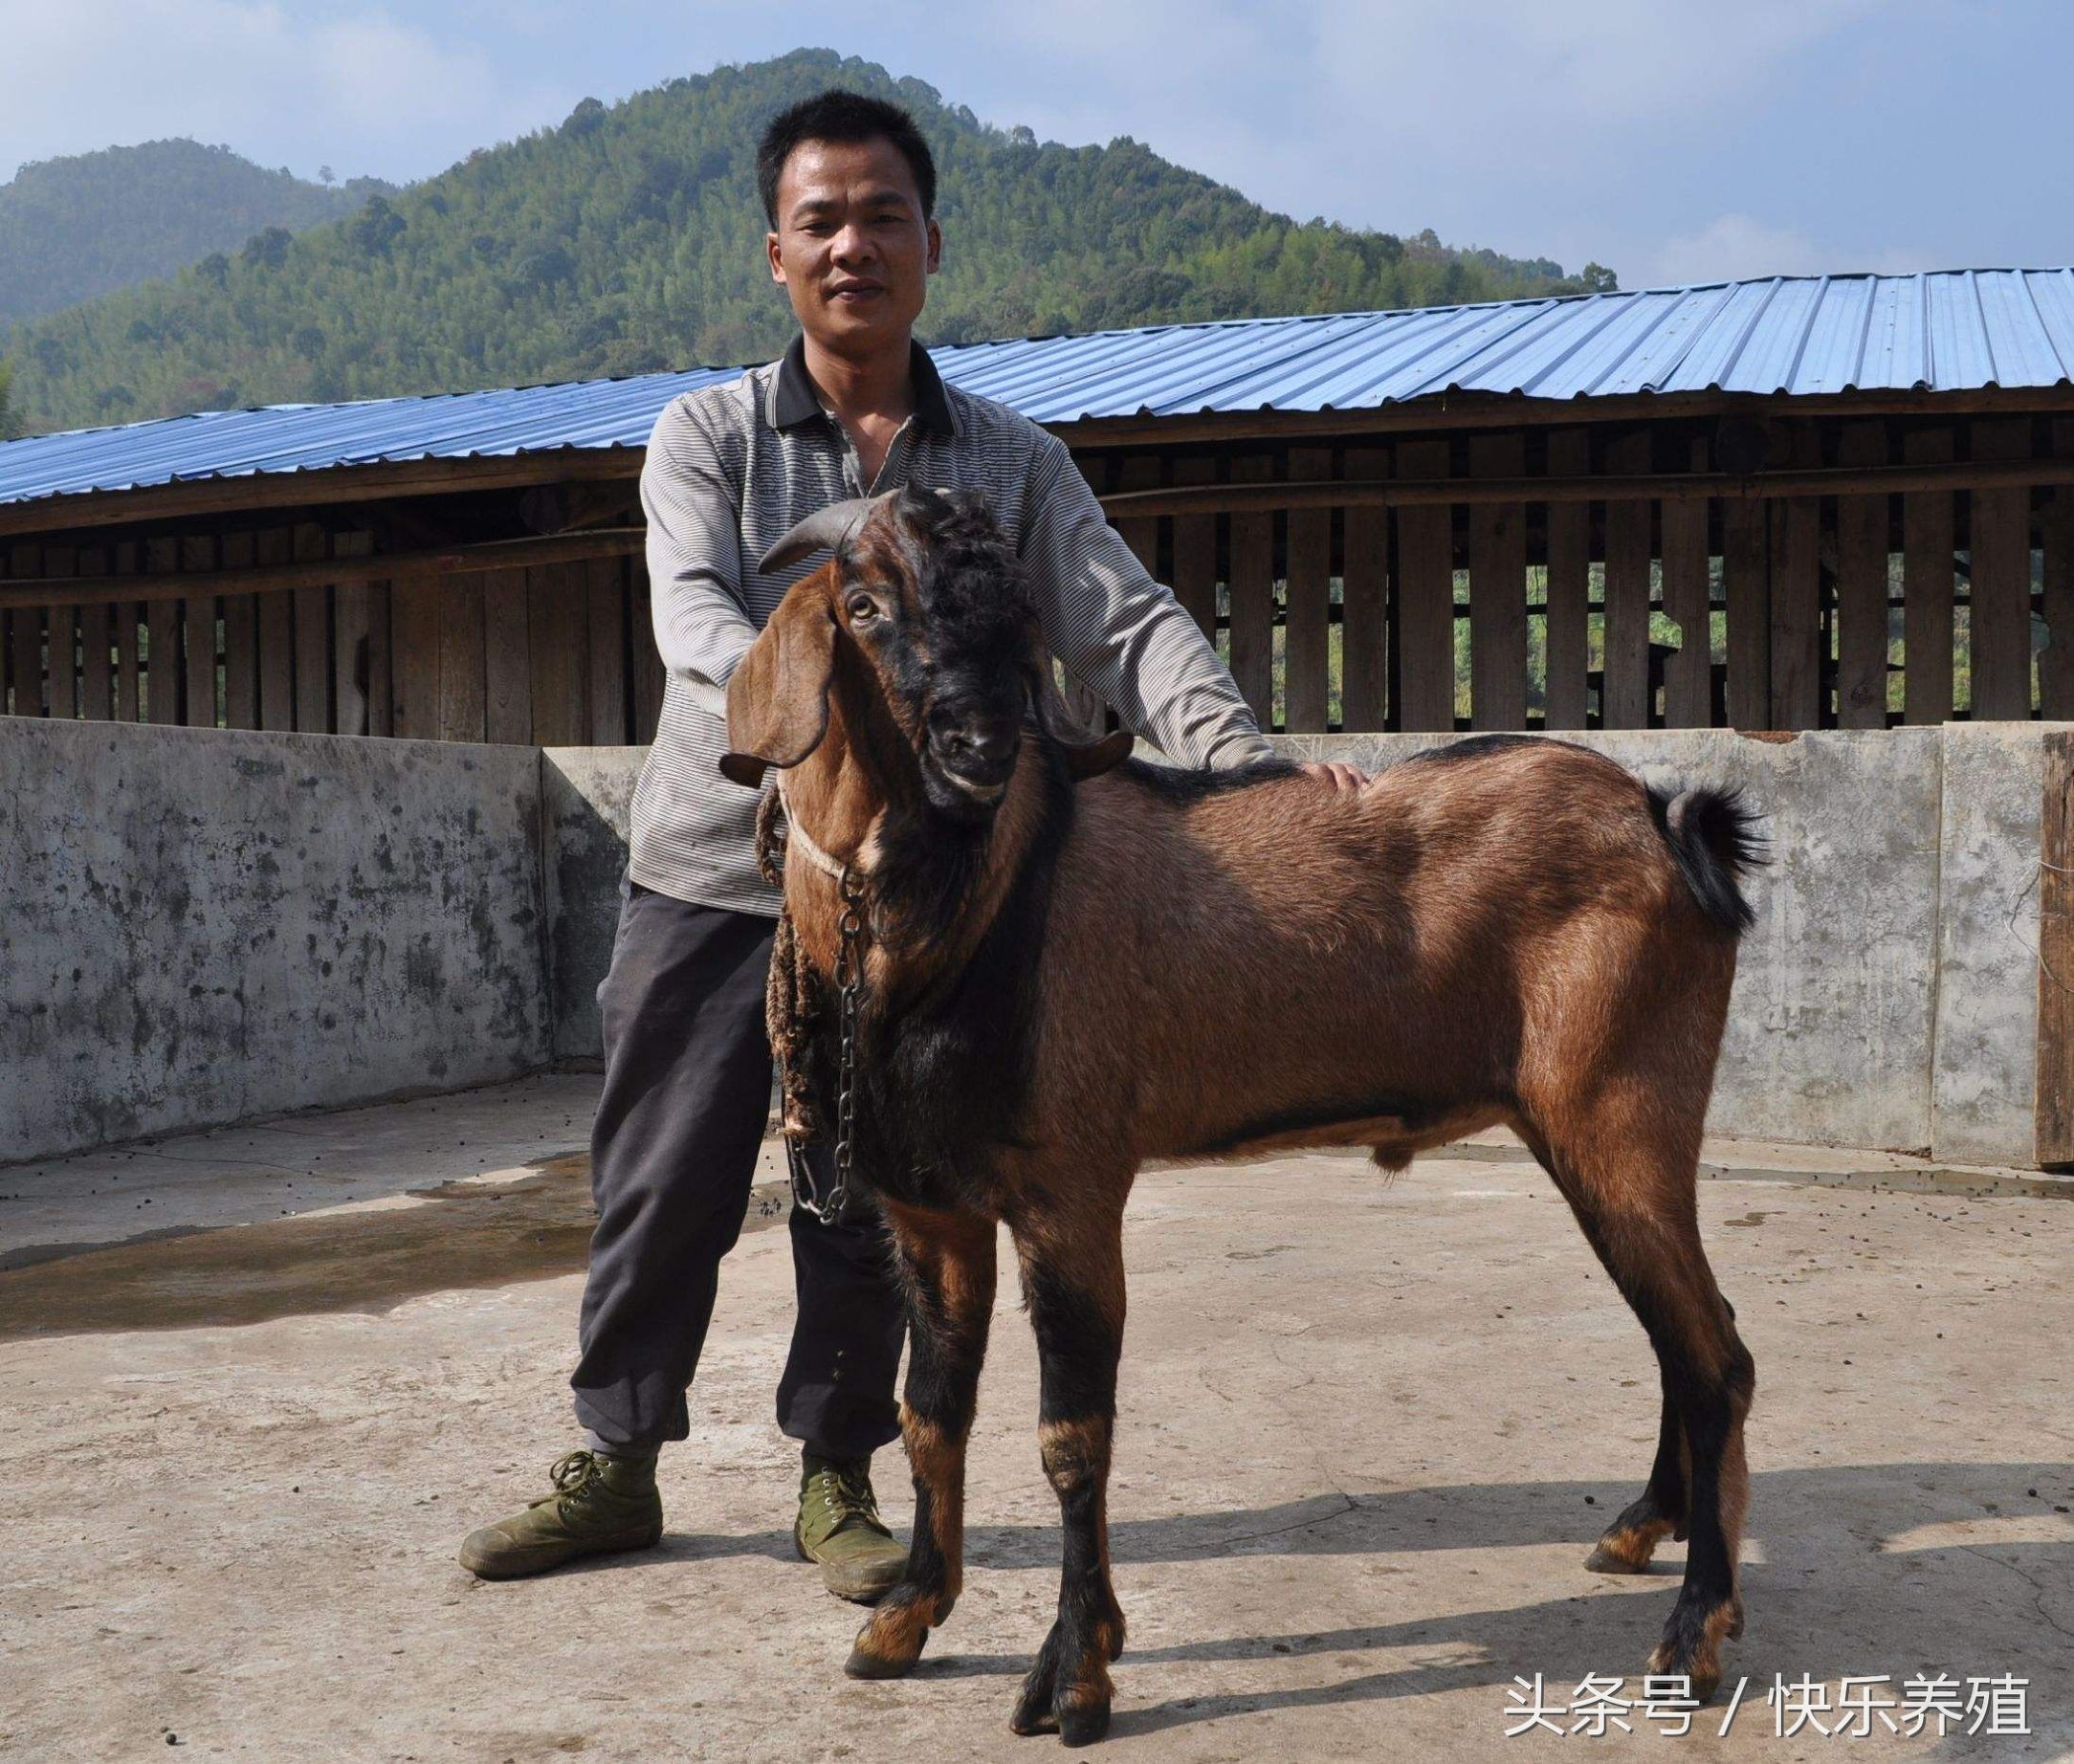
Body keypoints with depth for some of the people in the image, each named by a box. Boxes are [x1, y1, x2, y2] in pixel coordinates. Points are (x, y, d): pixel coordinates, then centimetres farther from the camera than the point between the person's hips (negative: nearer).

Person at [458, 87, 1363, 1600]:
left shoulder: (1010, 459, 5)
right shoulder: (707, 436, 1)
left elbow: (1125, 621, -6)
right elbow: (695, 620, -16)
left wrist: (1242, 759, -24)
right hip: (713, 871, 0)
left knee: (868, 1207, 6)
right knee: (661, 1192, 7)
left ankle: (838, 1479, 25)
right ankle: (615, 1467, 25)